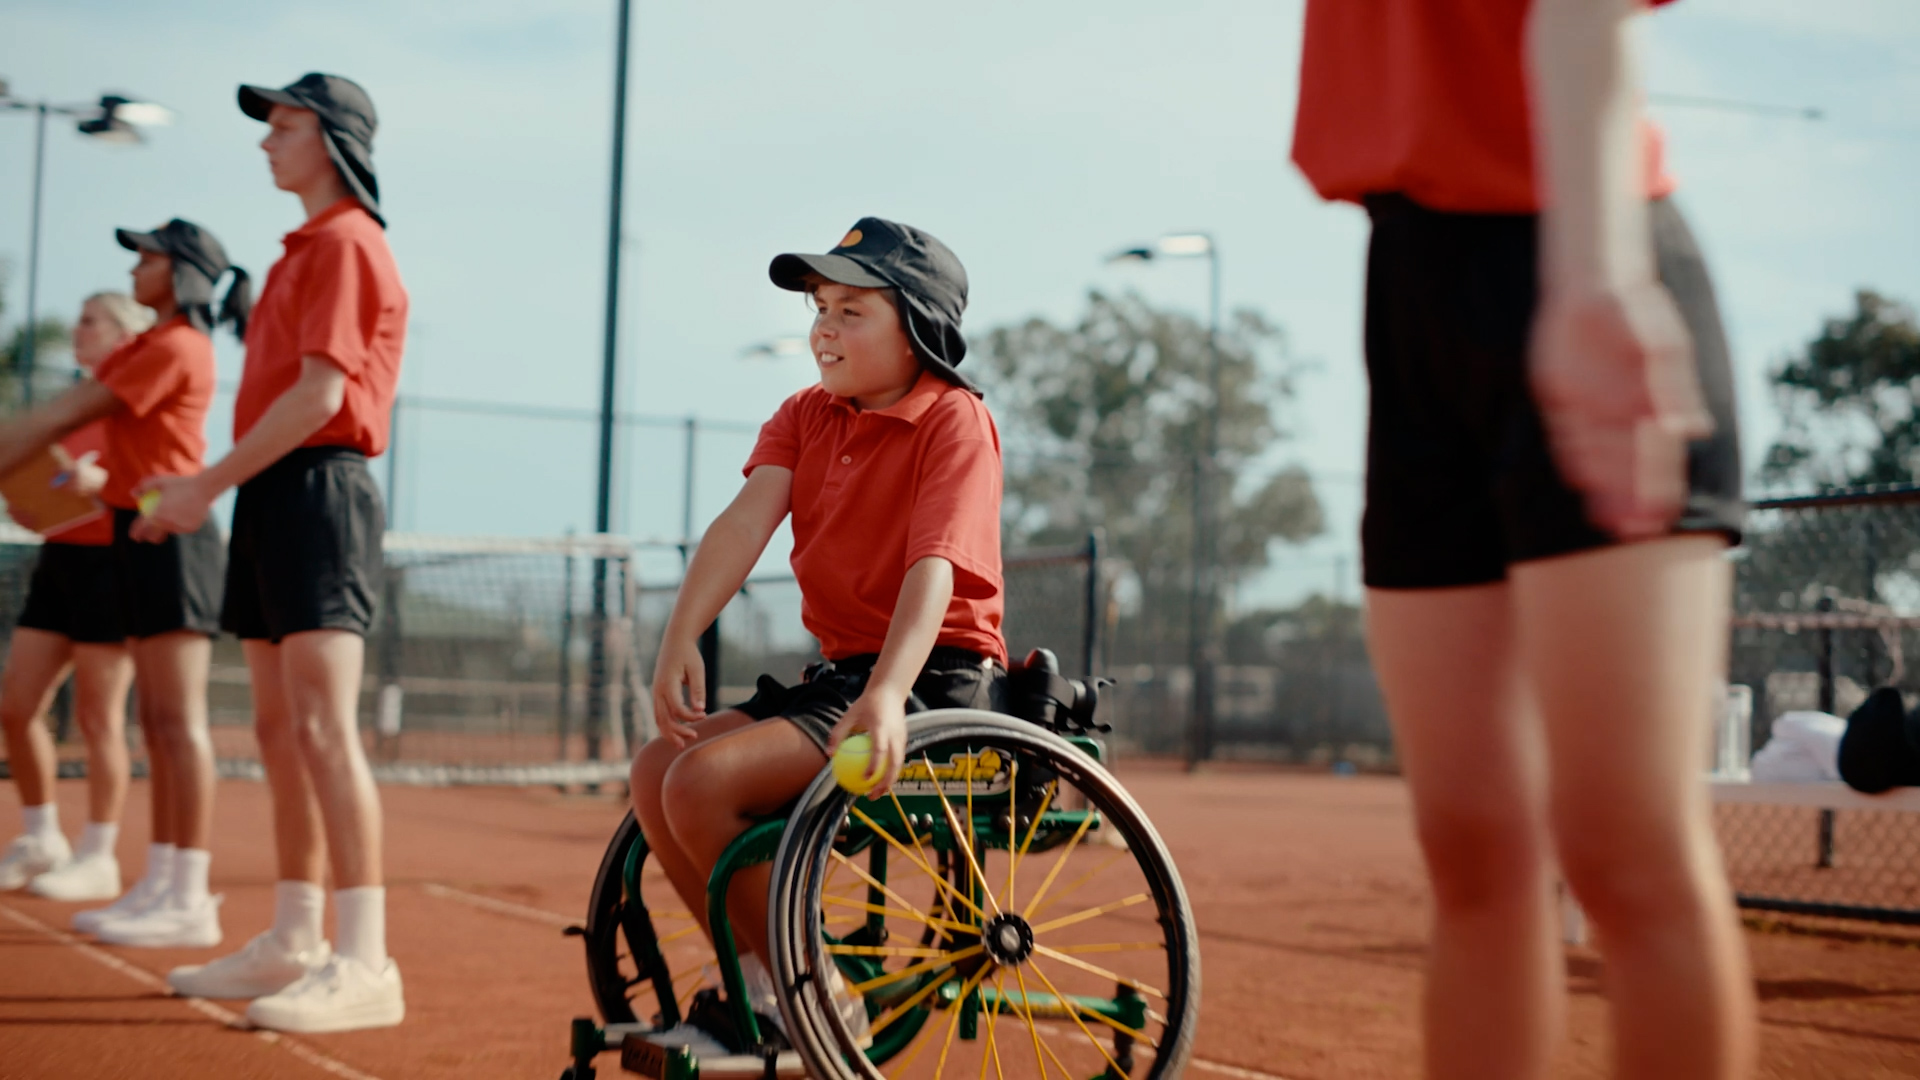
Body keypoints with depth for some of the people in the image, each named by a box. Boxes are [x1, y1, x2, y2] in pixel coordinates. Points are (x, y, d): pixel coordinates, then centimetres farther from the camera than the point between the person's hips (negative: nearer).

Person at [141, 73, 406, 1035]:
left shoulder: (346, 243, -8)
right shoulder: (305, 248, 22)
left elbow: (319, 393, -17)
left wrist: (211, 484, -14)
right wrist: (217, 489, 12)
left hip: (317, 489, -10)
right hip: (274, 496, 10)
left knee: (322, 725, -16)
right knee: (278, 728, 12)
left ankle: (365, 963, -18)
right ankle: (293, 942, 20)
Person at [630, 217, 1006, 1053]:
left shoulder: (954, 420, -10)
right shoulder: (807, 415, 12)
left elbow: (933, 567, -24)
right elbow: (746, 519, -4)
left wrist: (884, 697, -39)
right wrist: (680, 642, -18)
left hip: (935, 676, -8)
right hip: (842, 669, 8)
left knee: (706, 780, -22)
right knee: (655, 773, -2)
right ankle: (757, 983, 8)